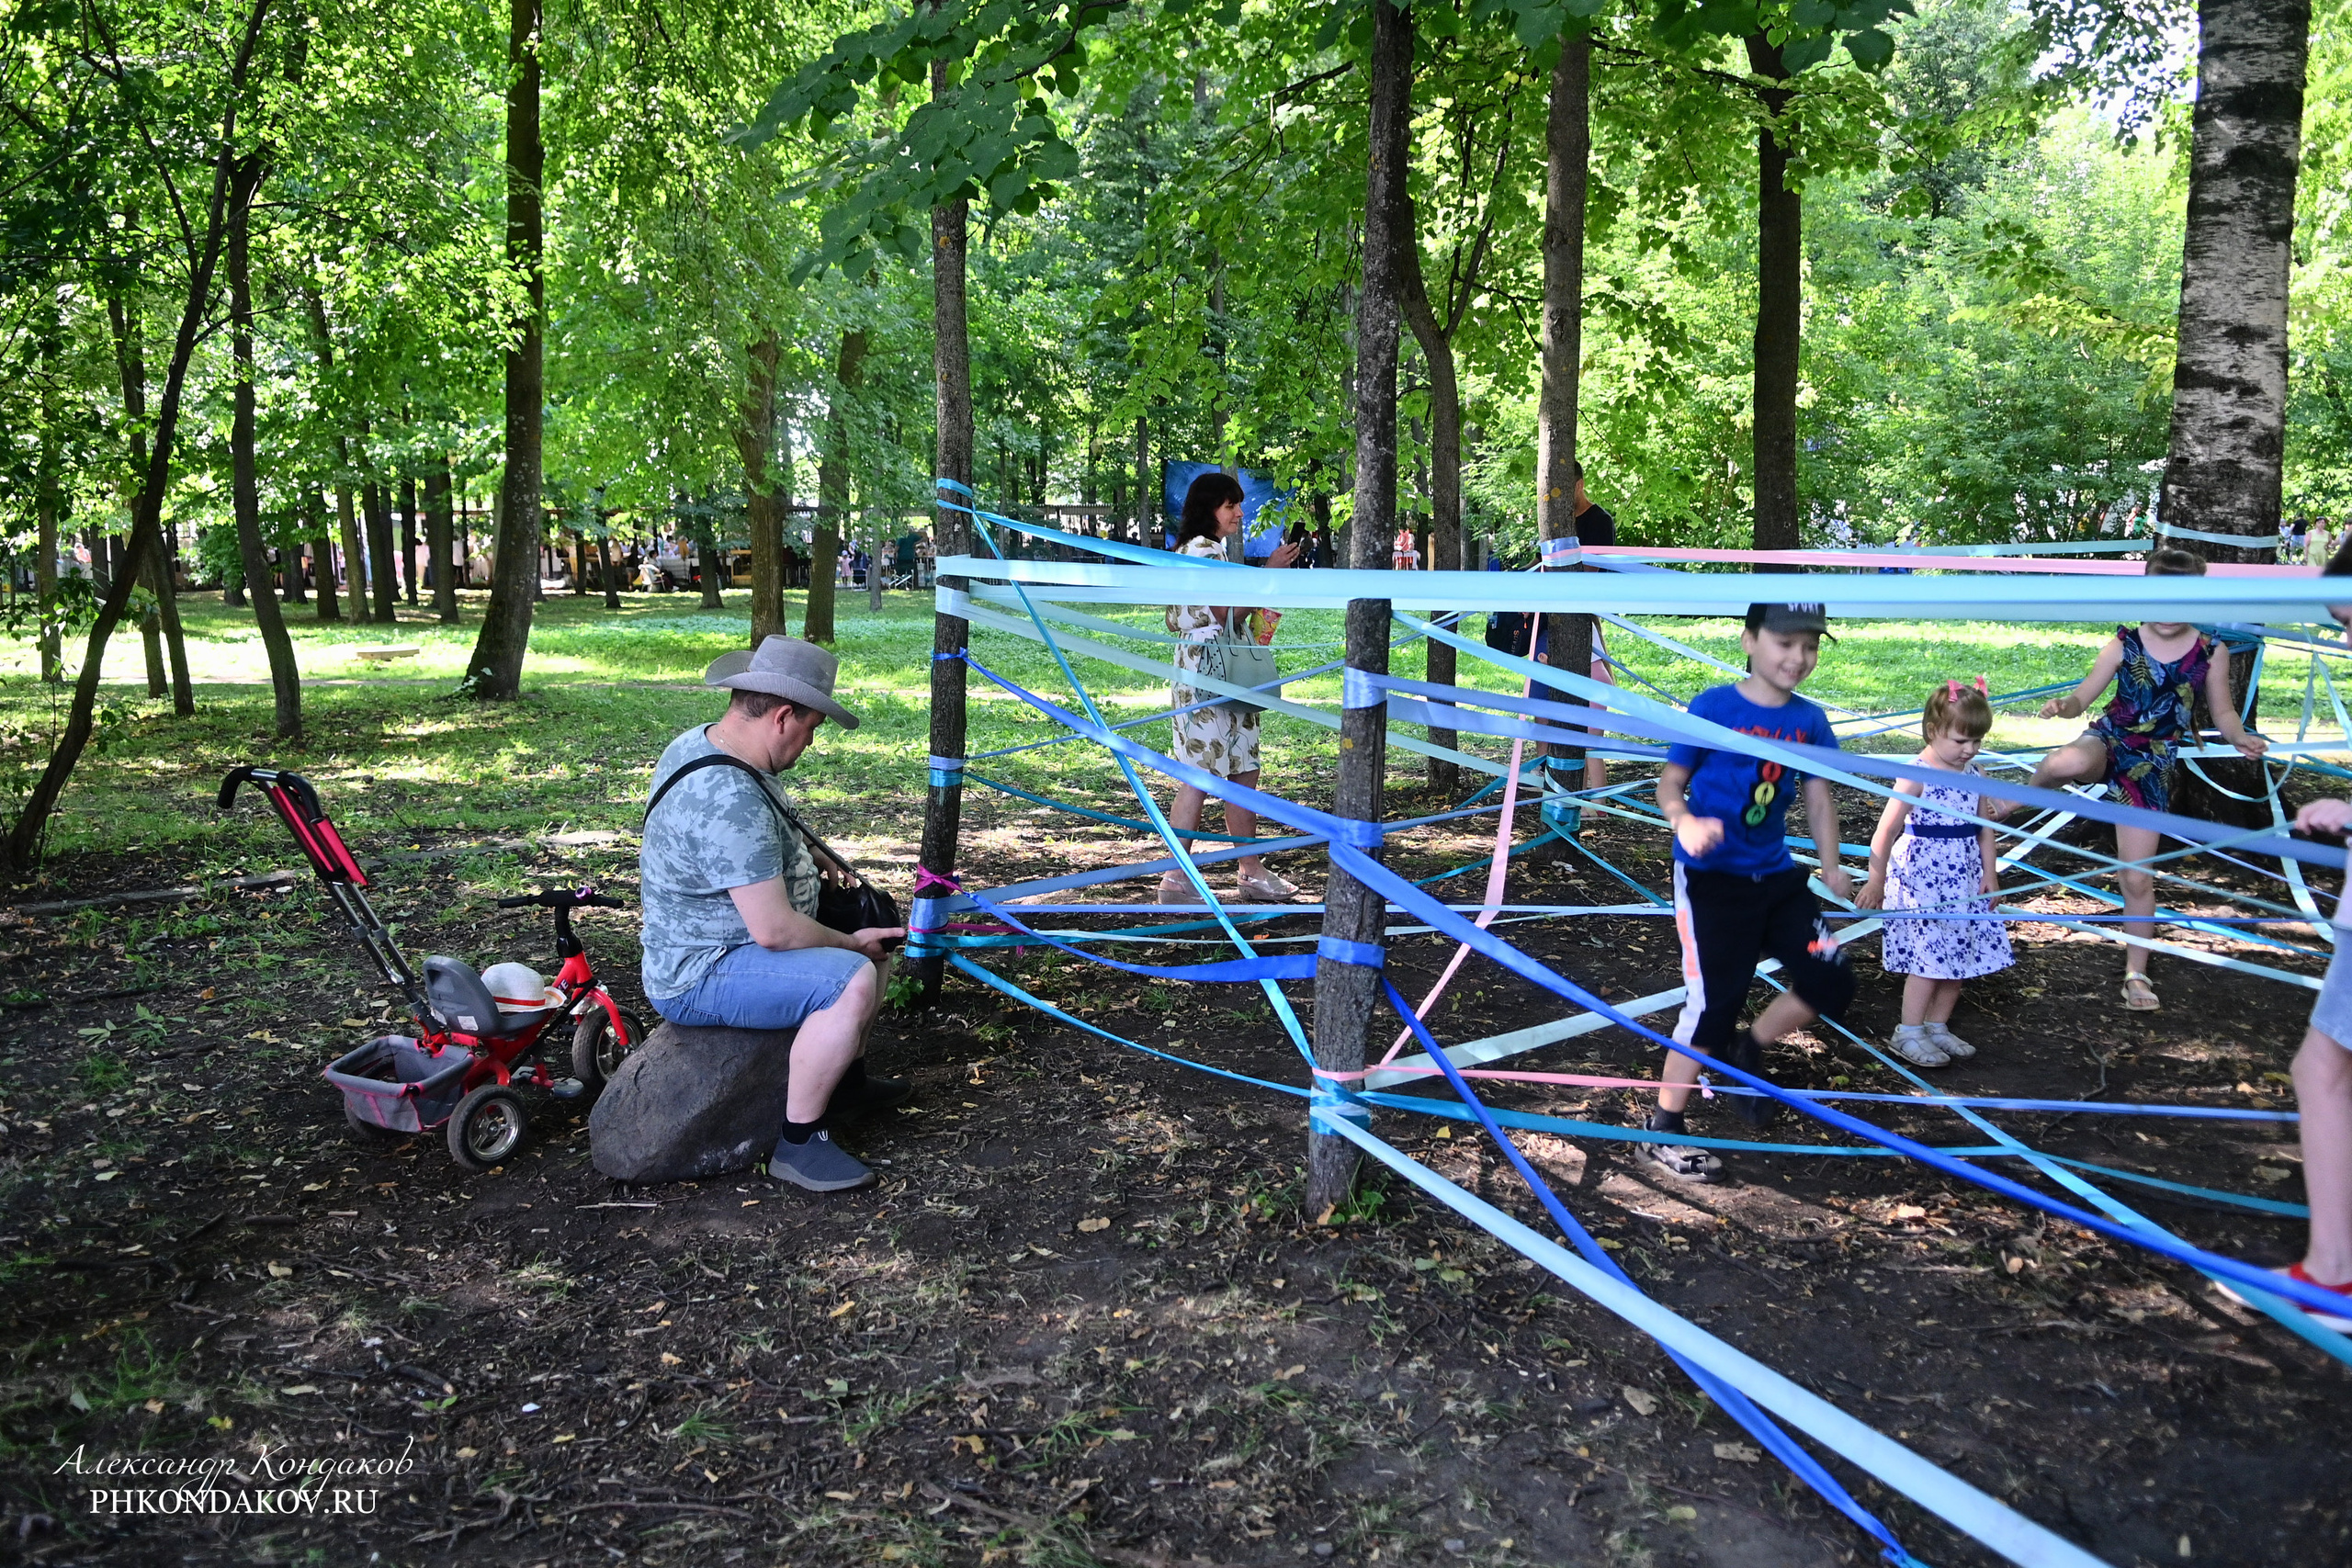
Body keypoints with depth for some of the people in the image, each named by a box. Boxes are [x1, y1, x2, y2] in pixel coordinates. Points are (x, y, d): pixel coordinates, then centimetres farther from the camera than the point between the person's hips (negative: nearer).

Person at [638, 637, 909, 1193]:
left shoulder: (702, 741, 2)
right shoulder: (729, 802, -32)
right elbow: (776, 931, -31)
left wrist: (810, 858, 10)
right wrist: (851, 942, -13)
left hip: (714, 937, 11)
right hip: (702, 976, -11)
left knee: (870, 932, 19)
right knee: (852, 979, -30)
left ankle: (849, 1082, 29)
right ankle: (798, 1144, -16)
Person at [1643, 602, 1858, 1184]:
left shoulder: (1809, 721, 3)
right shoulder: (1712, 708, -12)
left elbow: (1818, 799, 9)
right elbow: (1670, 784, -8)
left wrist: (1832, 867, -4)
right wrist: (1686, 823, -30)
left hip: (1775, 874, 6)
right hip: (1710, 878, -6)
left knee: (1831, 981, 1)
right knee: (1714, 1001, -5)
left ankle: (1745, 1052, 27)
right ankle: (1663, 1131, 11)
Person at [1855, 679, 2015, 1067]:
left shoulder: (1974, 775, 6)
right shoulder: (1917, 776, -14)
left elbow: (1984, 828, 14)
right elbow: (1887, 830, -15)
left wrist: (1990, 873, 6)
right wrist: (1876, 881, -15)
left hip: (1964, 880, 7)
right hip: (1922, 878, -7)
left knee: (1960, 955, 10)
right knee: (1930, 954, -7)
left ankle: (1937, 1026, 24)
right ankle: (1908, 1034, 4)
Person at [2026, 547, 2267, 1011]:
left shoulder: (2209, 654, -2)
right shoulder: (2125, 643, -4)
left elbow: (2223, 713, 9)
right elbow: (2083, 696, 0)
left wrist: (2241, 738, -13)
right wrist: (2062, 705, -23)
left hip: (2152, 765, 1)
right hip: (2108, 740, -1)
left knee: (2137, 878, 2)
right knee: (2068, 763, -43)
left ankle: (2136, 973, 20)